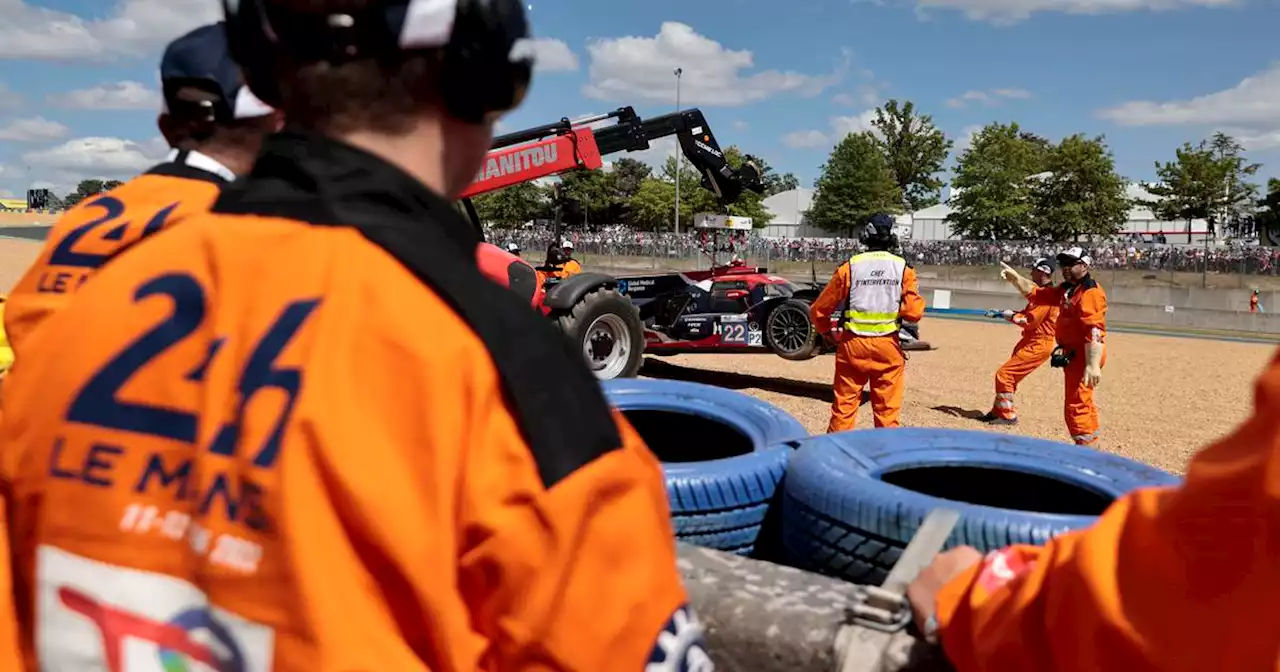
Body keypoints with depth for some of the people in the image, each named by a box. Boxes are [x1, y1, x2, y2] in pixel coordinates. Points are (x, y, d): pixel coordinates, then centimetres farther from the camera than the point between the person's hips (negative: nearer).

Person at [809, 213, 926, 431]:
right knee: (888, 409, 8)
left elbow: (819, 310, 0)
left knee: (844, 404, 9)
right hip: (888, 347, 0)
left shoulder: (850, 266, -3)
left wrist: (827, 333, 18)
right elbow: (913, 312, -8)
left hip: (853, 344, 0)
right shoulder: (903, 268, -2)